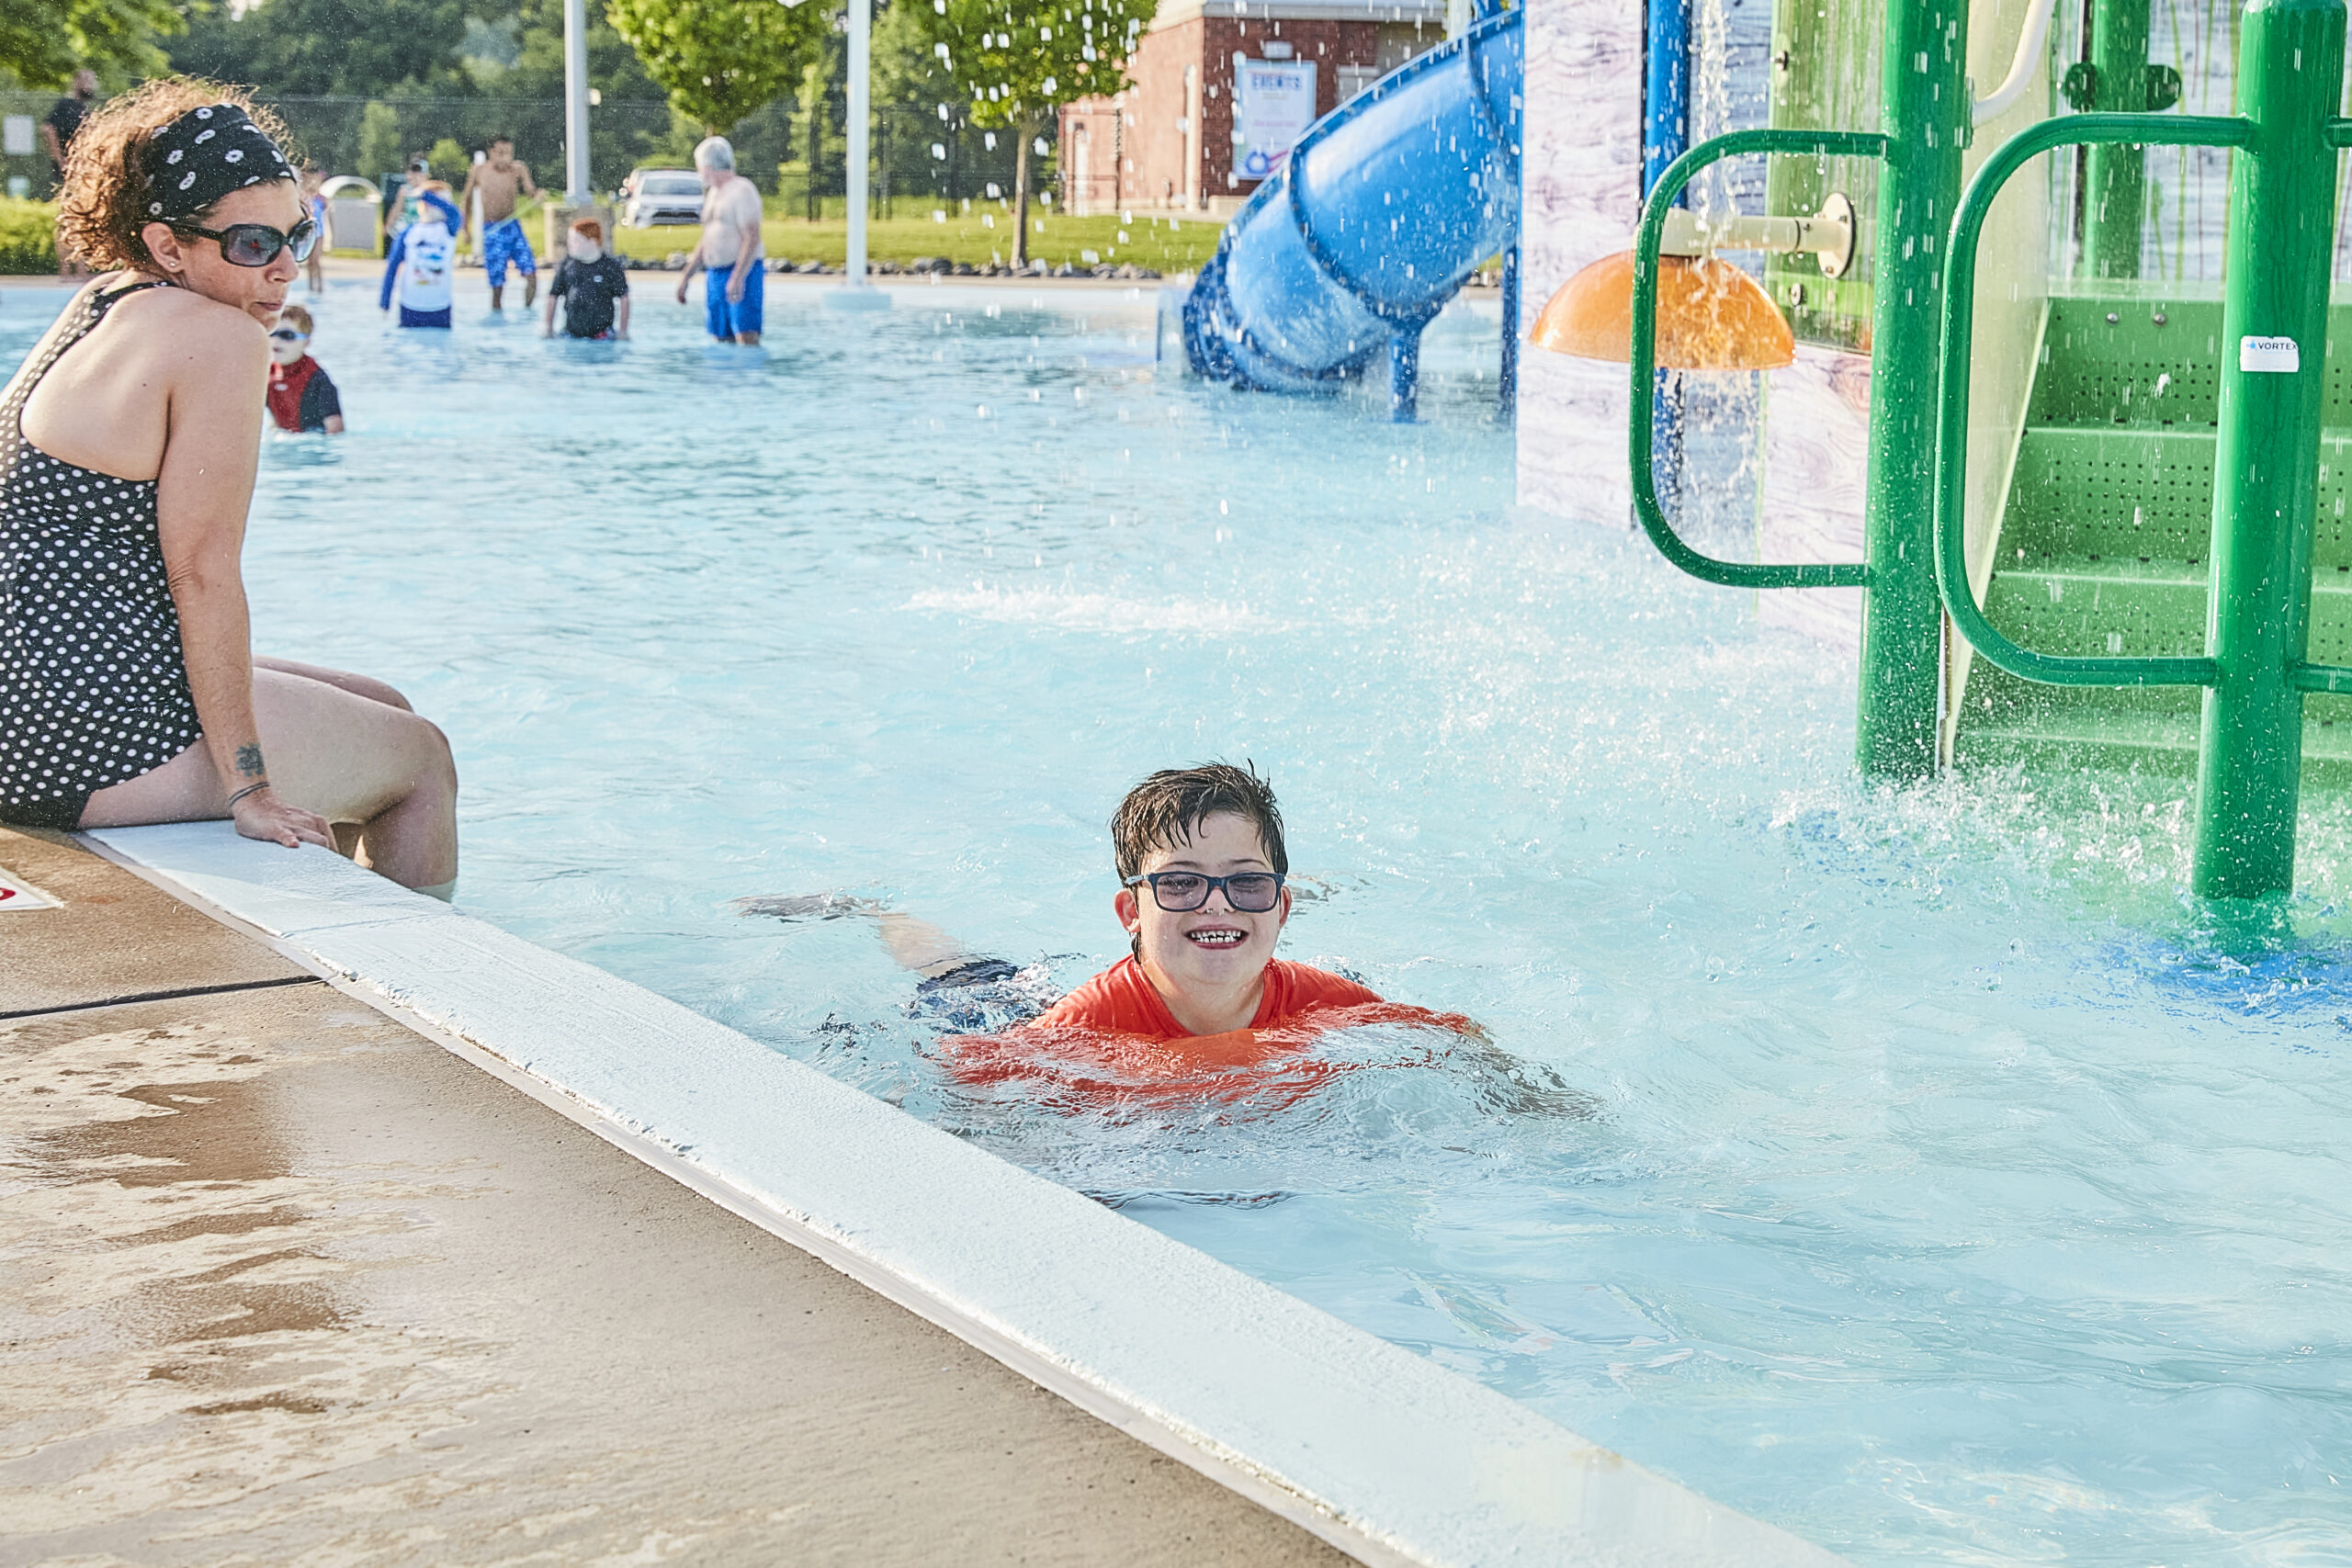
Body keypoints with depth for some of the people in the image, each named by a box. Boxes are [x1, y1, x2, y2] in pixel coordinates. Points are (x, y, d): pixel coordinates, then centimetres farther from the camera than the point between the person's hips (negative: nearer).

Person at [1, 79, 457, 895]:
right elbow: (203, 575, -19)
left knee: (384, 711, 25)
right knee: (421, 759, 9)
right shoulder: (221, 341, -16)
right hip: (93, 743, -9)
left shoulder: (100, 304, 12)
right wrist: (249, 790, -15)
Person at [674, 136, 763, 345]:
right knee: (723, 340, 5)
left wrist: (738, 279, -27)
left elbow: (752, 238, -18)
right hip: (716, 276, 9)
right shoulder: (713, 193, 20)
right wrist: (686, 277, 24)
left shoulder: (741, 190, -9)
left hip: (742, 272, -9)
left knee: (747, 338, -17)